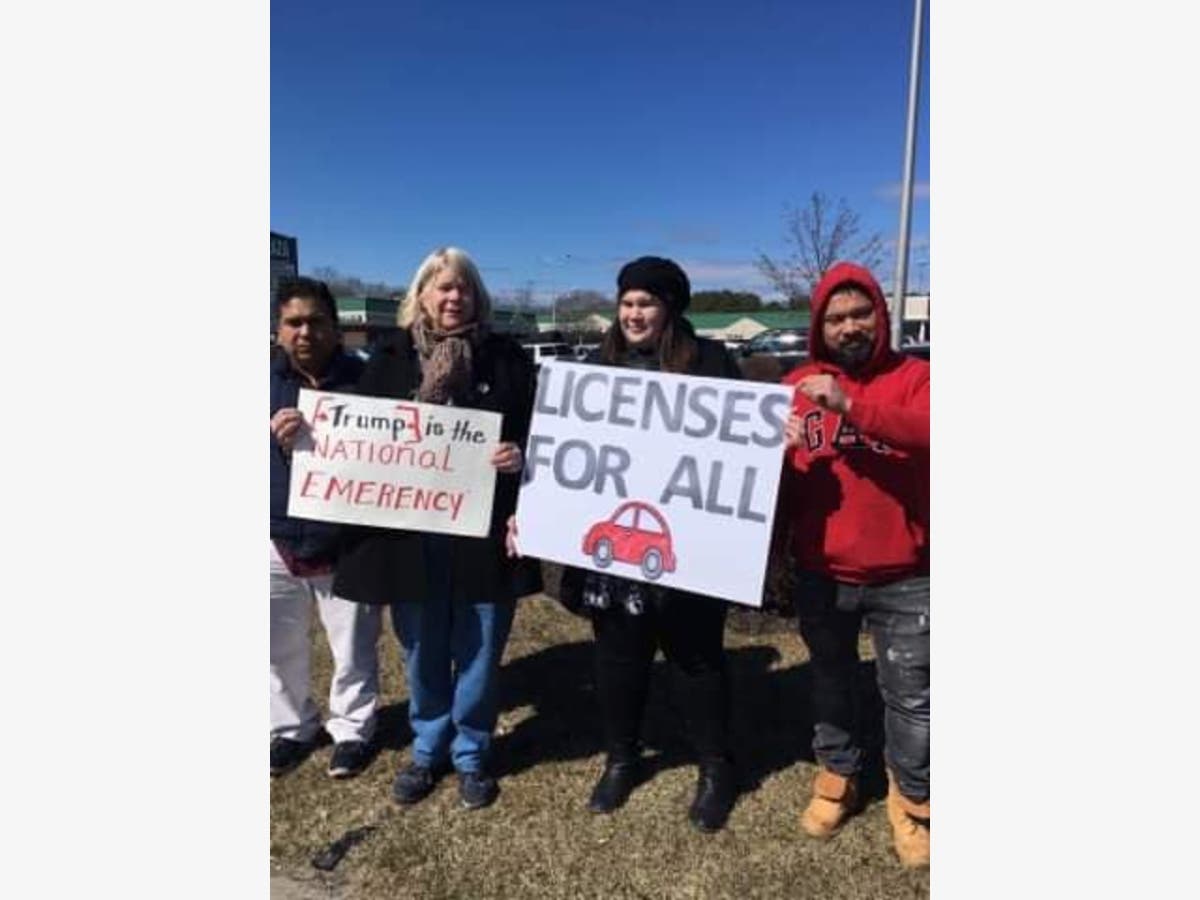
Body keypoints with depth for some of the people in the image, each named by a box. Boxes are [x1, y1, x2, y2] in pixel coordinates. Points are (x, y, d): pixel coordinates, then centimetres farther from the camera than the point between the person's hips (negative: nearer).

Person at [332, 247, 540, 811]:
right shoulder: (391, 356, 5)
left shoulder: (505, 357, 1)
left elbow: (537, 431, 0)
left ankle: (471, 754, 32)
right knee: (422, 651, 16)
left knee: (478, 650, 11)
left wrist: (520, 455, -19)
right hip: (410, 532, 2)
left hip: (484, 530, -1)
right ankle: (428, 749, 37)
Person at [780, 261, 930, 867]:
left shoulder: (913, 378, -4)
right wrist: (779, 452, -22)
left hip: (903, 579, -2)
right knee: (830, 683, 20)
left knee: (911, 697, 11)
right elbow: (771, 476, 1)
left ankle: (912, 800, 34)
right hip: (821, 574, 2)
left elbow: (927, 430, -26)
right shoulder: (797, 385, 2)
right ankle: (835, 778, 42)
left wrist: (852, 404, -35)